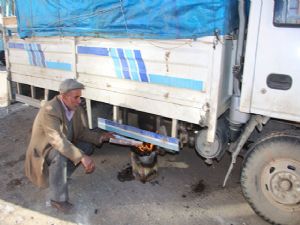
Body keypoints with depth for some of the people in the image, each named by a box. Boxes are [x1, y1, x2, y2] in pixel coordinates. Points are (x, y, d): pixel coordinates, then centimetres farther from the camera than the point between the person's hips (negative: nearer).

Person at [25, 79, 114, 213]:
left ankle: (61, 176, 7)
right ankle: (58, 199, -20)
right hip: (42, 152, -8)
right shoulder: (49, 111, -32)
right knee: (60, 155, -36)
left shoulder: (76, 108, -7)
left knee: (87, 147, -7)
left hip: (62, 147, 8)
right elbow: (59, 141, -39)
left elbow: (82, 131, 1)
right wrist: (82, 157, -44)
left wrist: (100, 138, -15)